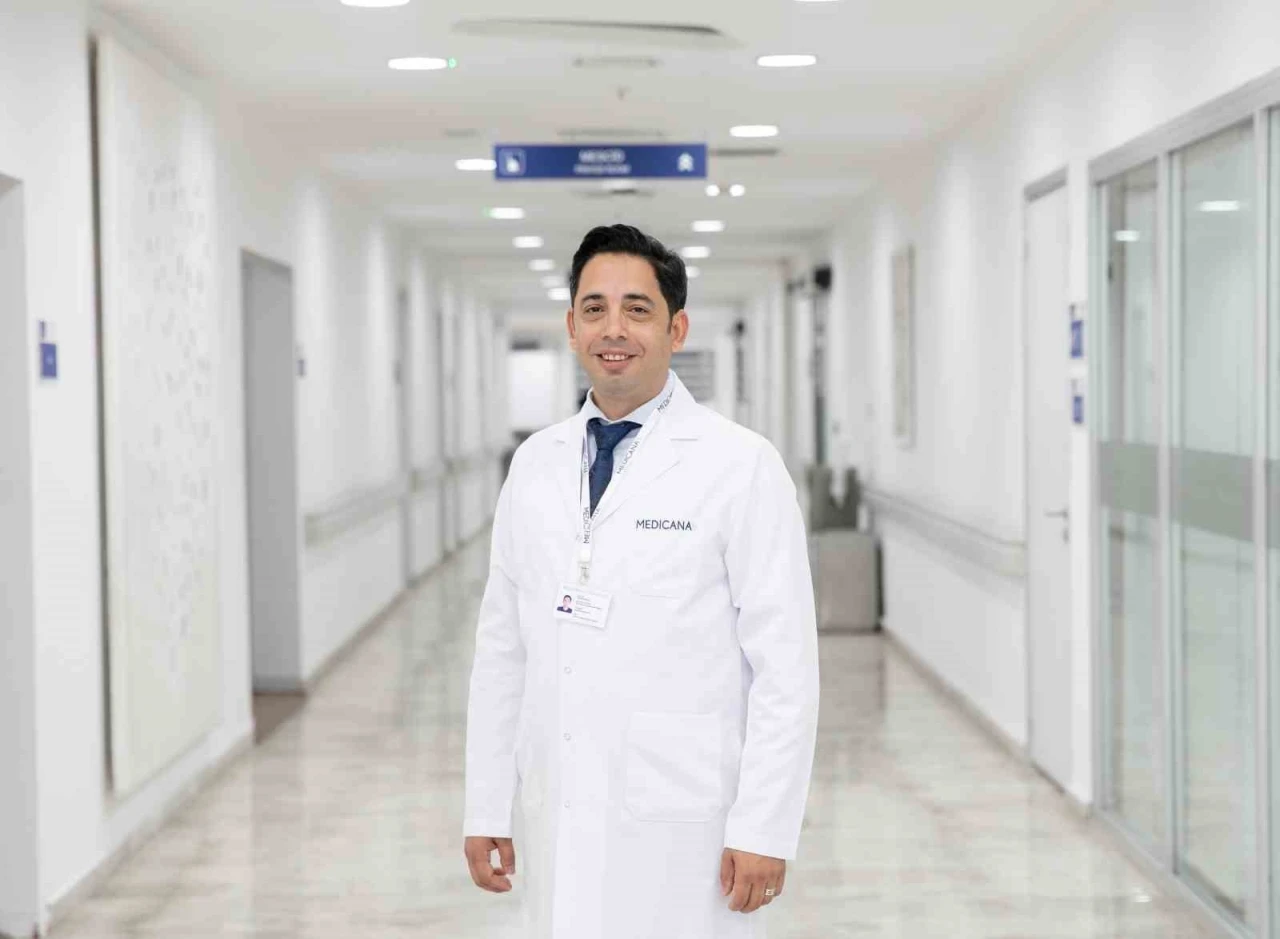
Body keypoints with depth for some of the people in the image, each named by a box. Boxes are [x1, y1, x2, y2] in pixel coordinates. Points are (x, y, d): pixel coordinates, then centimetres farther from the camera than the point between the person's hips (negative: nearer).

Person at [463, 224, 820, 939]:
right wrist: (488, 809, 8)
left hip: (683, 821, -4)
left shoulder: (740, 465, -6)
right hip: (559, 819, 4)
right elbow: (502, 648, 11)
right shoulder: (536, 465, 9)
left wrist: (764, 831, -12)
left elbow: (786, 664, -8)